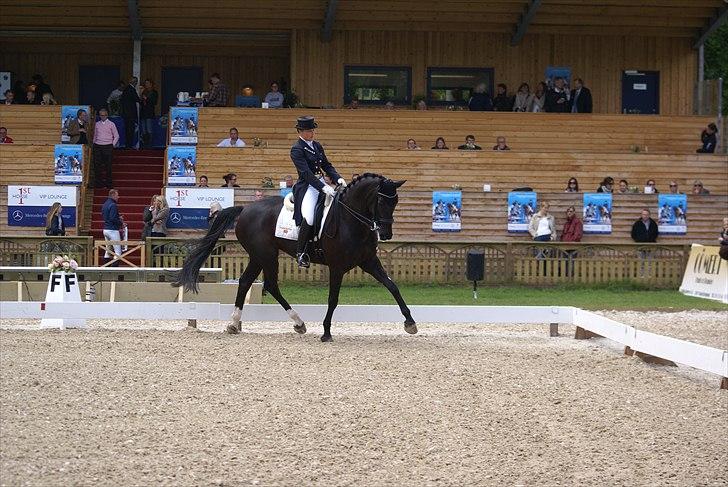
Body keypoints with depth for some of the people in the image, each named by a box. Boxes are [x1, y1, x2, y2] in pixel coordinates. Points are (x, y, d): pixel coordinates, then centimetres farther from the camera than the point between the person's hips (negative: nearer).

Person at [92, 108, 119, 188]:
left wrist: (113, 145, -1)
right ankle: (98, 183, 6)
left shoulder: (111, 124, 2)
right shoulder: (97, 124, 11)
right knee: (97, 165, 0)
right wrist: (94, 143, 10)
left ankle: (109, 183, 1)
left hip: (108, 146, -3)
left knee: (108, 166, -4)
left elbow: (116, 136, 6)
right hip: (97, 146, 3)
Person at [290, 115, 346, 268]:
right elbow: (306, 173, -19)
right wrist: (323, 188, -29)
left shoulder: (317, 146, 15)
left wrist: (338, 178, 0)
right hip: (308, 187, -8)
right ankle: (300, 252, -16)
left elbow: (326, 165, 19)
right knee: (308, 218, -29)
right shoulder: (297, 150, -9)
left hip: (323, 184, 8)